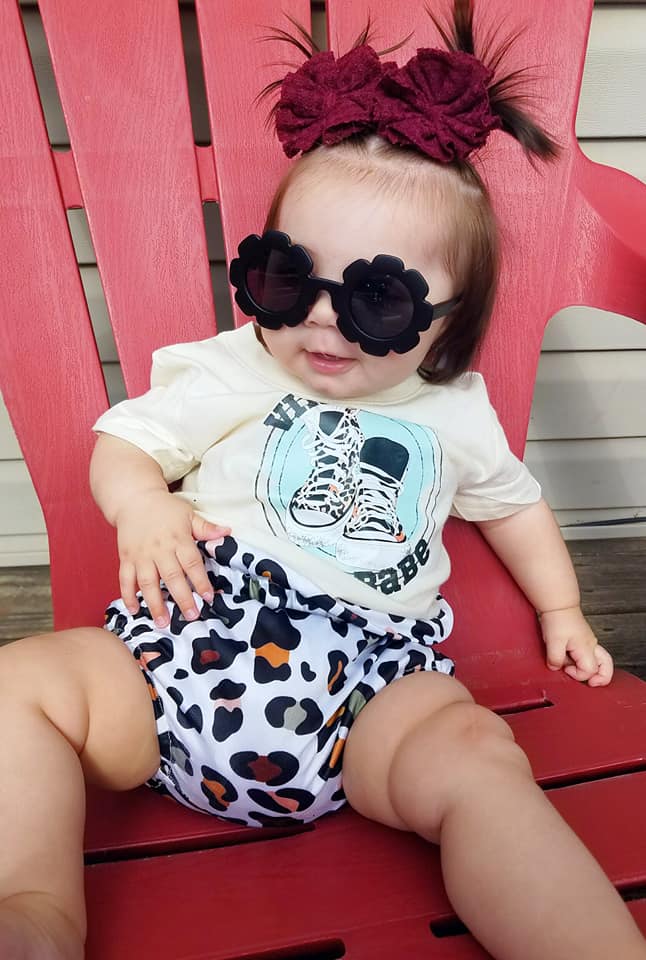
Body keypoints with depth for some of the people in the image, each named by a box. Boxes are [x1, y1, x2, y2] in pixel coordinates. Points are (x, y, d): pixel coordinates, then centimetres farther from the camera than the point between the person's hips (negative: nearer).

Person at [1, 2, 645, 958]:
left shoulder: (453, 412, 14)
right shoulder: (232, 370, 9)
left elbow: (512, 500, 28)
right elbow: (125, 443, 11)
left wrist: (561, 611, 28)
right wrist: (143, 508, -12)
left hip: (370, 671, 0)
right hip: (199, 638, 1)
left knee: (475, 757, -27)